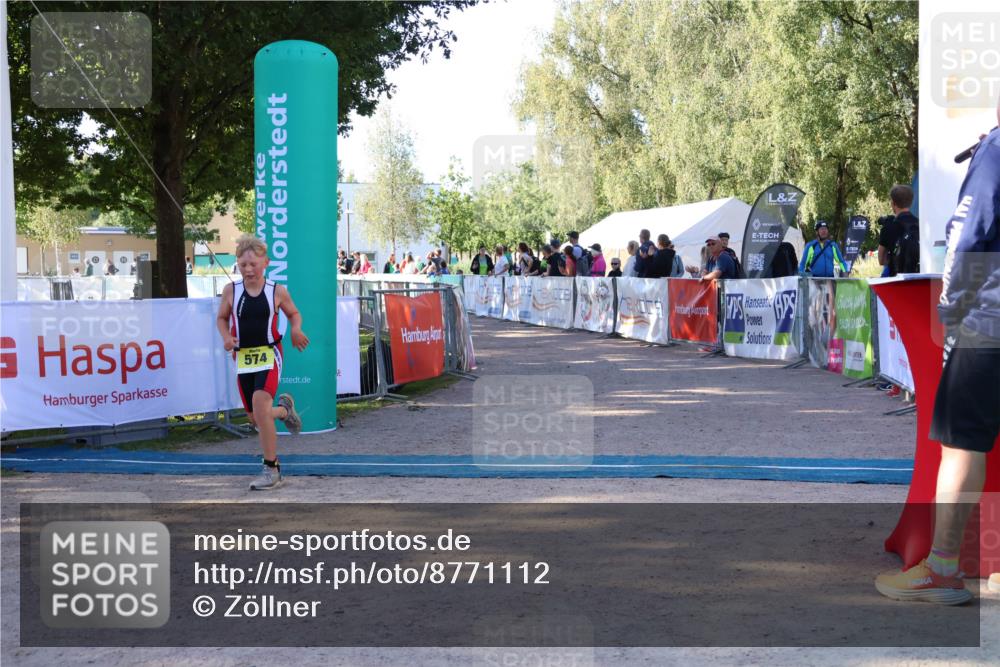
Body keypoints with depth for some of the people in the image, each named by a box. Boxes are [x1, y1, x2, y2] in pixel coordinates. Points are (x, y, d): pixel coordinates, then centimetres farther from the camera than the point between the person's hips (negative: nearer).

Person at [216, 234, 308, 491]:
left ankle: (271, 469, -12)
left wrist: (295, 330, -8)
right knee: (255, 418, 7)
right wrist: (226, 338, -6)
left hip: (269, 354, -3)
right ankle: (284, 409, 44)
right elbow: (222, 318, 13)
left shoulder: (277, 291, -3)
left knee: (260, 405, -23)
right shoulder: (231, 291, 0)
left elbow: (294, 313, 13)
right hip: (243, 357, 3)